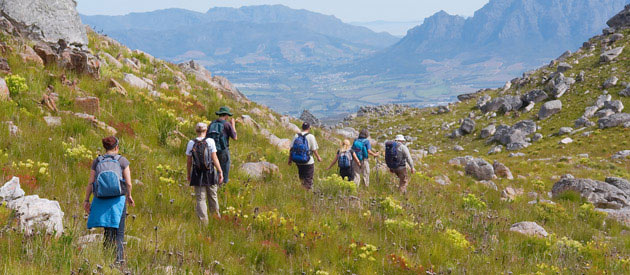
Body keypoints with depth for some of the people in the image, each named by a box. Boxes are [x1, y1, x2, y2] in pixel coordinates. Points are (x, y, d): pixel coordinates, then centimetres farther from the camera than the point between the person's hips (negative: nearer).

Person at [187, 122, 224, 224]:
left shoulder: (191, 143, -3)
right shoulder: (210, 141, -8)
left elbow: (188, 161, 1)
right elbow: (214, 158, -11)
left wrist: (188, 174, 12)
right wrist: (220, 172, -6)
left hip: (197, 174, 0)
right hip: (210, 173, 0)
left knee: (200, 198, 6)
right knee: (212, 194, 19)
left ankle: (203, 219, 0)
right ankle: (216, 213, 39)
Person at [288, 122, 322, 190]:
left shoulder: (296, 136, 1)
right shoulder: (311, 137, -9)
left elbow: (292, 148, 1)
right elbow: (314, 150, -7)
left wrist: (290, 159, 10)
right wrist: (318, 157, 10)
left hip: (298, 162, 4)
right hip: (308, 162, -4)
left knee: (302, 178, 19)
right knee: (308, 179, 4)